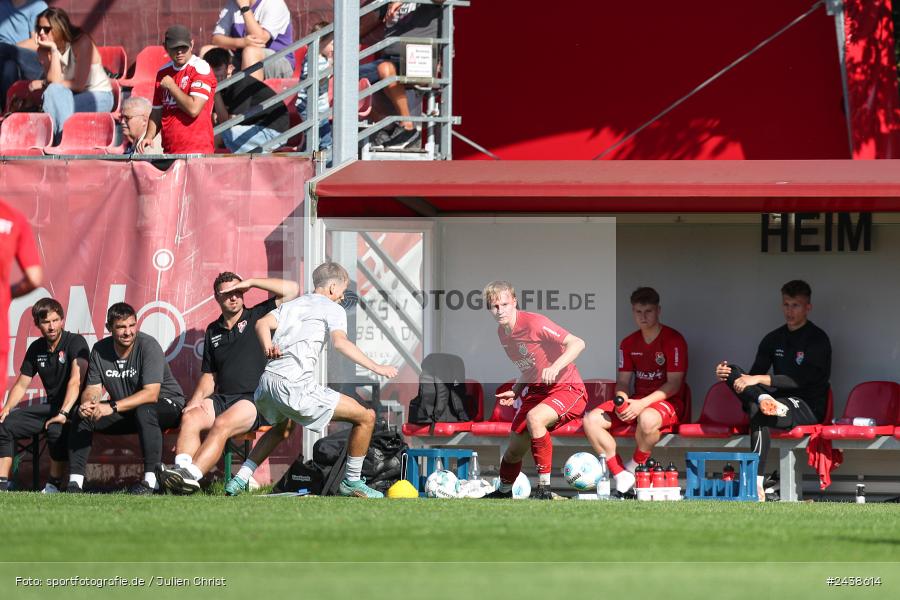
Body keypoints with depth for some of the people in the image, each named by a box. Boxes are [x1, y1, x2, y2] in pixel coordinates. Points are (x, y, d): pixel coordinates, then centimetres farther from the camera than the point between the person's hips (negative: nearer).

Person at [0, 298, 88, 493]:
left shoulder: (75, 342, -13)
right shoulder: (36, 348, 7)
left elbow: (76, 380, -26)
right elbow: (21, 385, 13)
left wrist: (63, 413, -38)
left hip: (73, 407, -7)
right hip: (50, 406, 7)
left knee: (56, 429, -37)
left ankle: (54, 485, -23)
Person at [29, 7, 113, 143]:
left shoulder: (82, 42, -18)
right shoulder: (44, 50, -4)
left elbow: (79, 84, -19)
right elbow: (54, 81, -19)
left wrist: (43, 83, -11)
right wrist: (53, 50, -22)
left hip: (99, 97, -4)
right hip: (70, 97, 4)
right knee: (54, 91, -28)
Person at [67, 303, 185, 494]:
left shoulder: (148, 346, -20)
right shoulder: (100, 350, -3)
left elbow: (151, 394, -29)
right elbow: (92, 388, -3)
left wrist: (112, 407, -38)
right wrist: (88, 403, -29)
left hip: (165, 404, -6)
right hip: (127, 413, 6)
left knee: (144, 411, -39)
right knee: (82, 415, -10)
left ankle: (151, 479, -38)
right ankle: (75, 481, -10)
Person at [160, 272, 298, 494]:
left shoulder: (257, 317, 10)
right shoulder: (213, 331, 24)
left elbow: (292, 290, 0)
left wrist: (251, 283, 2)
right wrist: (195, 402, 5)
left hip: (254, 400, -5)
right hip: (221, 398, 5)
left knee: (222, 424, -34)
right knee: (190, 418, -27)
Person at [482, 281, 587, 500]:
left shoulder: (533, 323, -22)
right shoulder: (502, 332, 5)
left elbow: (577, 343, -26)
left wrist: (555, 367, -40)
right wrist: (515, 392, 5)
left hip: (567, 389, -8)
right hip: (536, 391, 8)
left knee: (534, 417, -37)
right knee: (515, 449, 12)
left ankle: (544, 488, -30)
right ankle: (504, 492, 43)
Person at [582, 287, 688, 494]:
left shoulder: (673, 340, -8)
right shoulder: (629, 343, 11)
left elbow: (674, 384, -13)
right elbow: (623, 380, 12)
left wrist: (643, 403, -24)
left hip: (667, 401, -6)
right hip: (636, 401, 6)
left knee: (647, 419, -43)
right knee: (591, 420, -17)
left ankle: (635, 469, -17)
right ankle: (621, 477, -22)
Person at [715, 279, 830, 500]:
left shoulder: (817, 339, -3)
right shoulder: (774, 339, 16)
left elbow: (802, 379, -15)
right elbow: (754, 375, 13)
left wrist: (761, 379, -22)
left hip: (808, 407, -6)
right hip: (779, 401, 6)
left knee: (757, 411, -36)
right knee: (733, 372, -11)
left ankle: (757, 485, -40)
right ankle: (764, 400, -39)